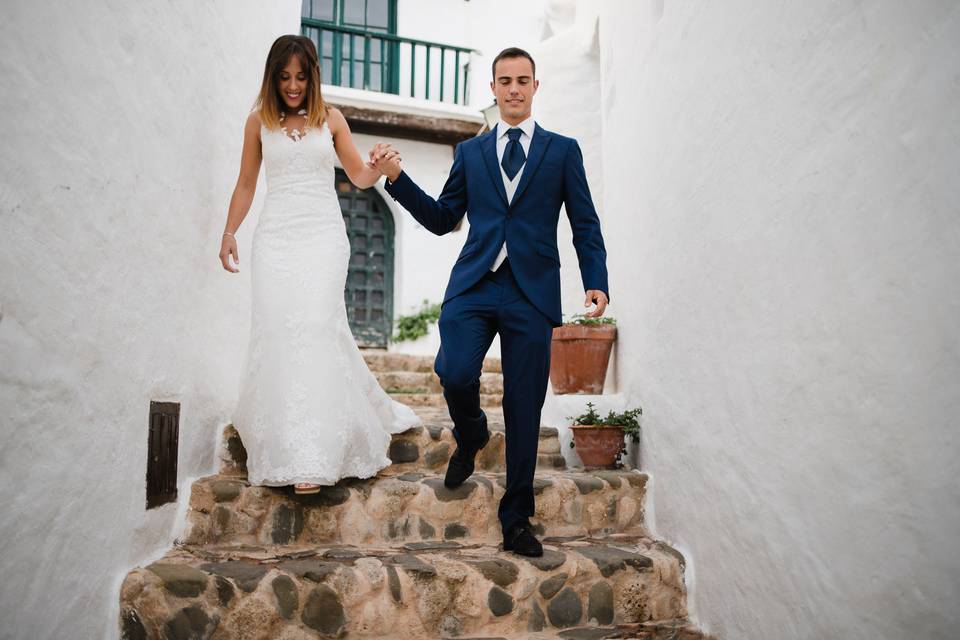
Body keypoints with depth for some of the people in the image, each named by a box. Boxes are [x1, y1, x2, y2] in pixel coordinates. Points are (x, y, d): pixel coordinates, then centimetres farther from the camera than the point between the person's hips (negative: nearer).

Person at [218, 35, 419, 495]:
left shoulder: (330, 119, 9)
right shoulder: (259, 121, 11)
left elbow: (358, 177, 11)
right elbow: (246, 184, 15)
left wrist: (380, 167, -10)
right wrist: (229, 233, 7)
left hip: (323, 235, -1)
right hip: (275, 236, 2)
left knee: (316, 326, -15)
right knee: (275, 329, -7)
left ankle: (312, 457, -17)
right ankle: (282, 444, 6)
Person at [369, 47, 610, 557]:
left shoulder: (563, 151, 12)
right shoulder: (469, 153, 17)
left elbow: (585, 226, 8)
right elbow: (442, 220, 15)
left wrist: (596, 283, -7)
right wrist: (396, 178, 4)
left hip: (531, 293, -1)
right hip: (473, 286, 1)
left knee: (524, 409, 0)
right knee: (454, 373, -22)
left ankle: (516, 520, 16)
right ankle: (470, 435, 15)